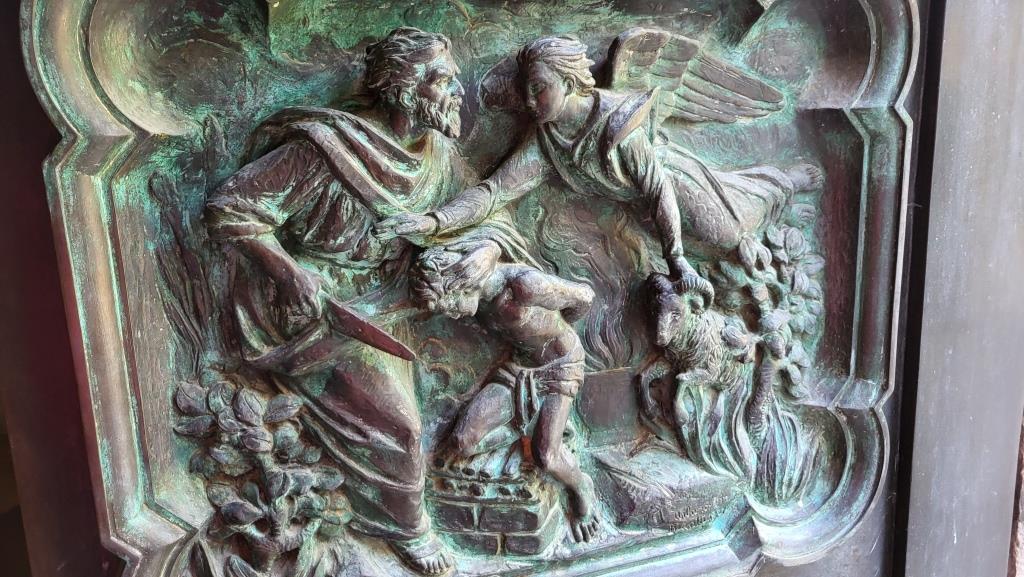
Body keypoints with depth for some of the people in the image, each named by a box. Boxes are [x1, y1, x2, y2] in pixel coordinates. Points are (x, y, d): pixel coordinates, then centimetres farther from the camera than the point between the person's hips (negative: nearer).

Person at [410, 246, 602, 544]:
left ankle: (581, 487, 13)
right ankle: (528, 424, 11)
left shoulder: (526, 284, -34)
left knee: (545, 457, -20)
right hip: (518, 366, 5)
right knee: (463, 444, -14)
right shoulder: (474, 292, -14)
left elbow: (585, 296, -17)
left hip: (560, 365, -5)